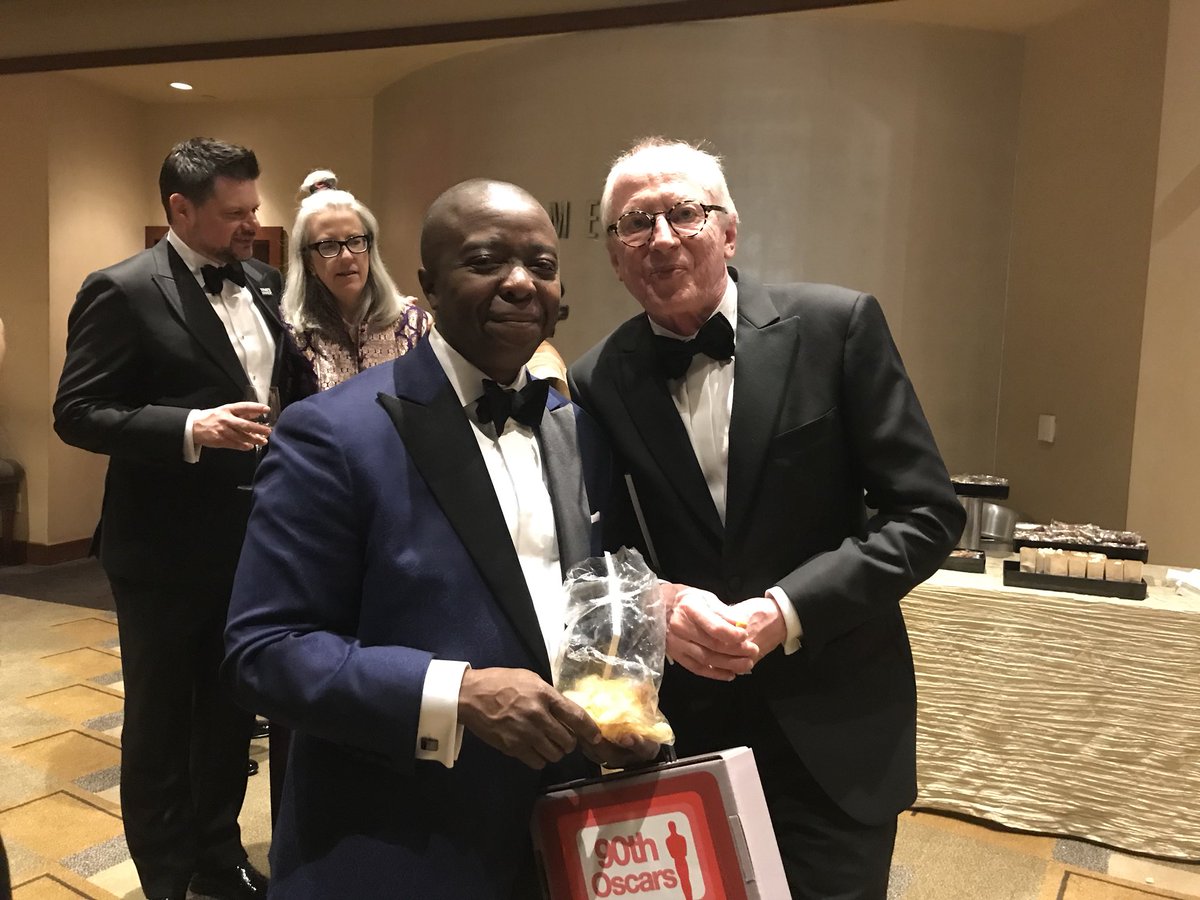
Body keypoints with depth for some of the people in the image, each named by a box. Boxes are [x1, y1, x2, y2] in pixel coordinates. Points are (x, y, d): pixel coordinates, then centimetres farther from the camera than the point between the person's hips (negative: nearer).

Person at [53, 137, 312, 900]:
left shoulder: (263, 284, 7)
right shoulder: (122, 291, -12)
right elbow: (77, 414, -15)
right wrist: (189, 429, -28)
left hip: (251, 535, 6)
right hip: (165, 545, -6)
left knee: (233, 708, 19)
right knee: (159, 718, 13)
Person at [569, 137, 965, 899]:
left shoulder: (838, 326, -9)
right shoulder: (598, 381, -3)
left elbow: (928, 513, -9)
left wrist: (785, 612, -19)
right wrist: (655, 603, -18)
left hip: (833, 730, -1)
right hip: (677, 730, 2)